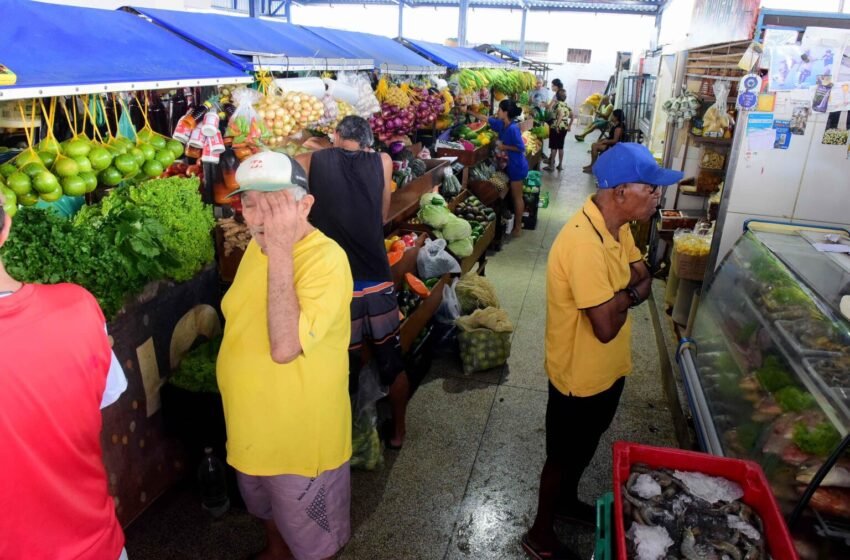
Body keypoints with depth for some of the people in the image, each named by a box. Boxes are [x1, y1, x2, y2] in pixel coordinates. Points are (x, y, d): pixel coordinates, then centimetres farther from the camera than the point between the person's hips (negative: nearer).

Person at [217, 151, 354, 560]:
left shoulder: (326, 259, -29)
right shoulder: (258, 246, -2)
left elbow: (284, 348, -40)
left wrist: (280, 251, -39)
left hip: (301, 433, -7)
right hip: (251, 423, 8)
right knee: (268, 510, 33)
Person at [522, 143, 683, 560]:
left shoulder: (617, 226, -3)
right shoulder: (583, 243, -34)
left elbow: (643, 279, 1)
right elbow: (606, 327, -34)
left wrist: (618, 295, -20)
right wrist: (628, 294, -14)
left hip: (607, 368, 9)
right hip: (580, 375, -8)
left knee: (585, 446, 28)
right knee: (563, 456, 12)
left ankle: (567, 501, 53)